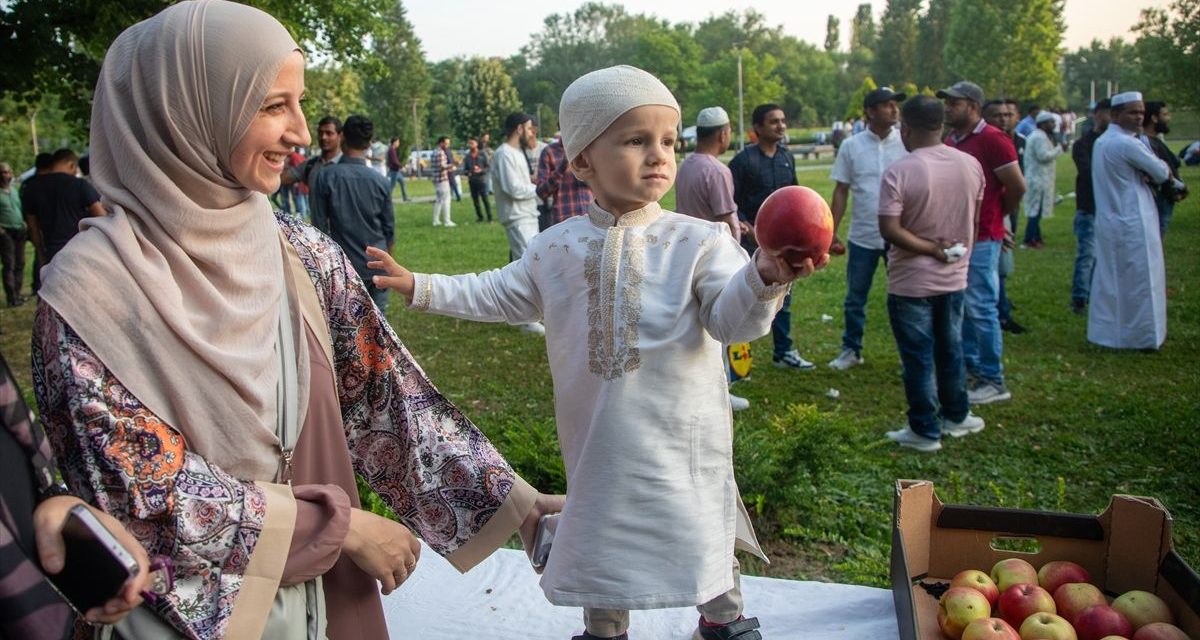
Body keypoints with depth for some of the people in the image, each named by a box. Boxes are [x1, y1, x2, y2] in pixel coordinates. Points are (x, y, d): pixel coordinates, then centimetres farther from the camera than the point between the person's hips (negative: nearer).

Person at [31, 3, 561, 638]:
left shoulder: (305, 254, -5)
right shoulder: (89, 290, -18)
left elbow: (389, 395, -3)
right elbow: (143, 489, -18)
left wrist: (511, 498, -7)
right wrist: (340, 526, -16)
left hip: (331, 589, 4)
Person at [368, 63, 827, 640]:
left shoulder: (698, 241, -9)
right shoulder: (556, 248, 2)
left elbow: (733, 319, -20)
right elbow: (499, 296, 15)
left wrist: (763, 279, -41)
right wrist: (421, 287, 11)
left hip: (678, 436, -3)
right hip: (596, 437, 3)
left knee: (701, 533, 11)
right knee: (598, 532, 19)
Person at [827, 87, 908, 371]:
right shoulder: (851, 146, 0)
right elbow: (841, 191, 3)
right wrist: (832, 232, 0)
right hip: (862, 236, 1)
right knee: (855, 298, 11)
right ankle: (851, 349, 26)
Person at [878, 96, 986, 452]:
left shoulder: (899, 173, -19)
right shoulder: (971, 166, -2)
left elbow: (890, 229, -25)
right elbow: (973, 221, 11)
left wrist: (932, 248, -15)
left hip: (911, 283, -5)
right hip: (954, 277, 5)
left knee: (918, 357, 5)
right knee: (951, 349, 20)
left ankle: (925, 431, 13)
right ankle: (956, 416, 33)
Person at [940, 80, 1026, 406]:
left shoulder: (992, 140, -13)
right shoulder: (951, 140, 10)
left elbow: (1017, 187, -12)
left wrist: (995, 216, 2)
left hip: (981, 238, -8)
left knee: (981, 309, -4)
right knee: (959, 305, 15)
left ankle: (994, 381, 5)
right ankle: (969, 364, 29)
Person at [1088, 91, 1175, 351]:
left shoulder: (1101, 141, 11)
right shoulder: (1127, 144, -18)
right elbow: (1162, 173, -11)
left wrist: (1145, 175, -3)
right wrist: (1163, 171, 11)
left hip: (1108, 221, 9)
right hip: (1132, 224, -9)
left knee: (1108, 279, 13)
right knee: (1138, 281, 1)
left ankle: (1103, 331, 20)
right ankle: (1139, 336, 9)